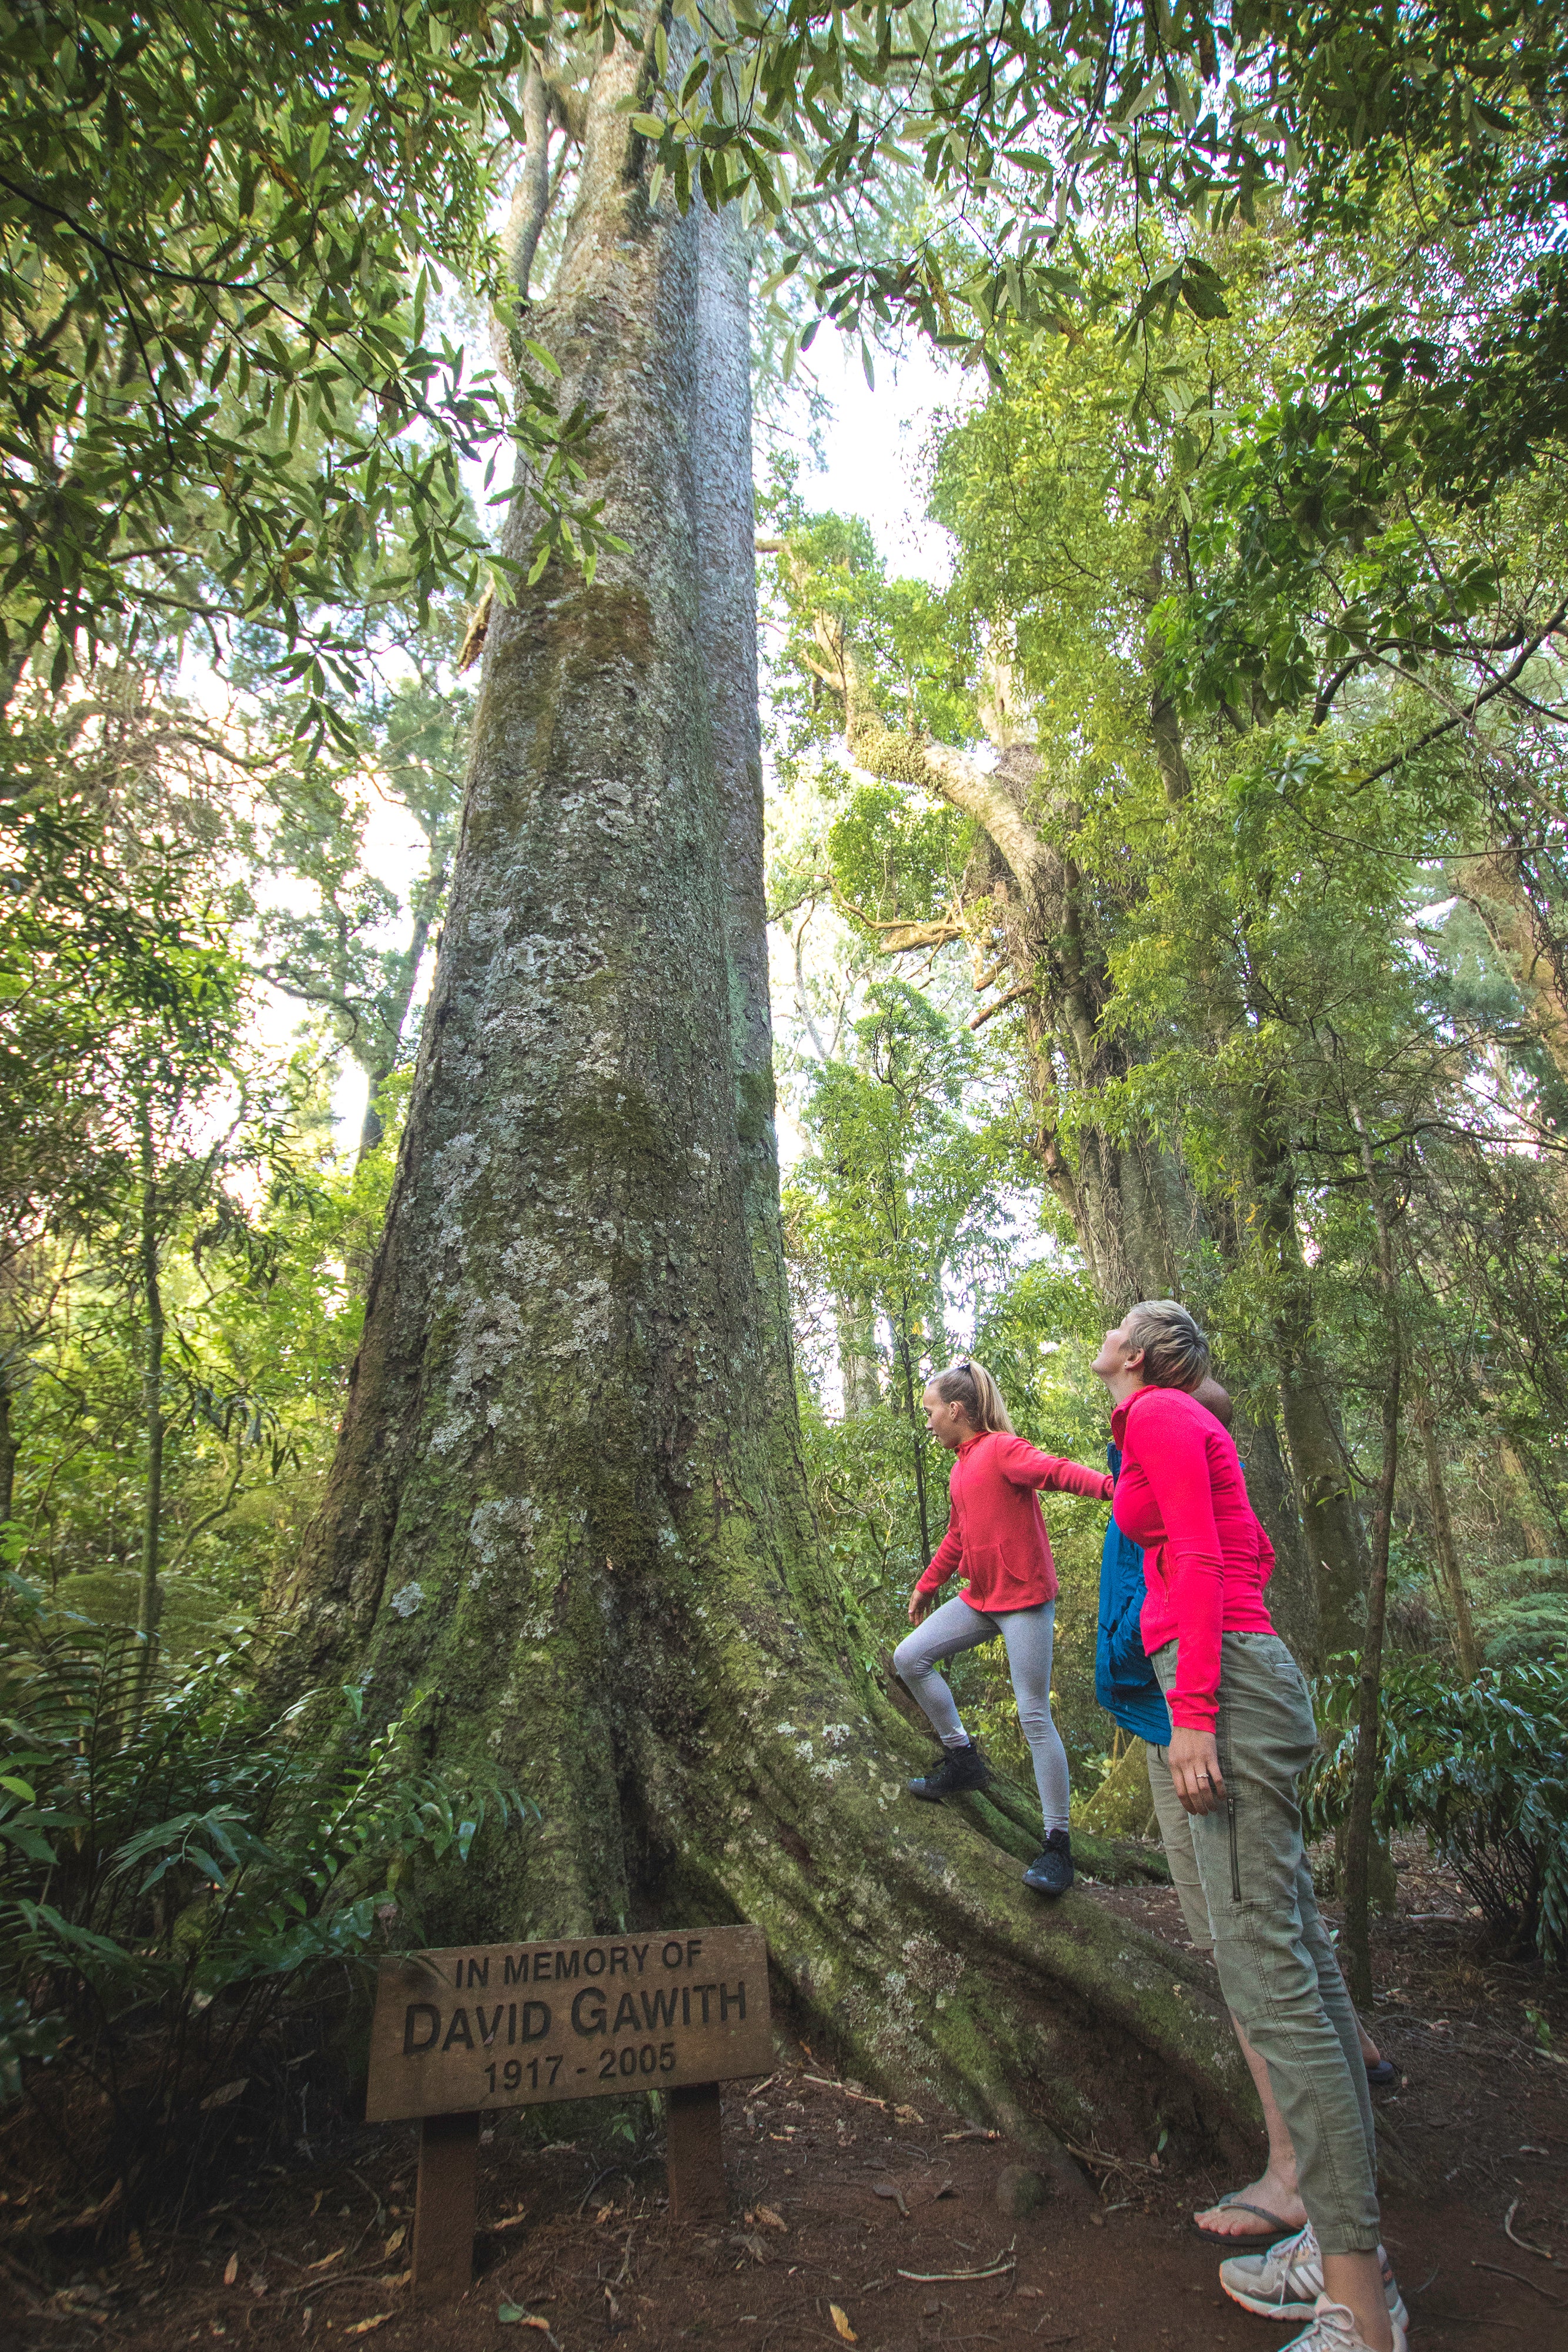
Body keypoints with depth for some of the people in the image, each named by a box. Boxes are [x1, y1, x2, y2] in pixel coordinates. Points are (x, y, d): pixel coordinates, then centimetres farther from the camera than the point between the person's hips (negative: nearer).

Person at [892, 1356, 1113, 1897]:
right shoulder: (961, 1466, 13)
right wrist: (926, 1586, 31)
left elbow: (1055, 1470, -31)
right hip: (980, 1599, 9)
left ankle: (1057, 1844, 7)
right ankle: (963, 1759, 19)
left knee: (1035, 1717, -5)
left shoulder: (1001, 1448, -13)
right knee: (909, 1659, 5)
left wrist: (1109, 1486, -49)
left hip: (1024, 1598, -9)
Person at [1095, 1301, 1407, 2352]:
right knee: (1300, 1951, 11)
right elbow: (1256, 1553, 24)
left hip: (1223, 1681, -10)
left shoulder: (1159, 1415, -7)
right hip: (1243, 1678, 10)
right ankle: (1350, 2247, 20)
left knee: (1267, 1968, -8)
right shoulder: (1185, 1424, 19)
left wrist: (1191, 1710, -18)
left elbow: (1202, 1558, -15)